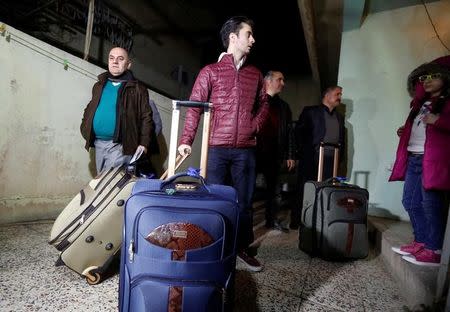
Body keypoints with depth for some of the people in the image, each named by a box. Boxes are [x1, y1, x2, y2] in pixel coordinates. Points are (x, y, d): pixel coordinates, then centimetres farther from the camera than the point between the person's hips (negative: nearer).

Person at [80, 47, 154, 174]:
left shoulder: (137, 89, -1)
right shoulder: (99, 86, 15)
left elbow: (146, 118, -6)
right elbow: (89, 110, 24)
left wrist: (143, 144, -12)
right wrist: (85, 129, 8)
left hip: (120, 146, -6)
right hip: (98, 144, 6)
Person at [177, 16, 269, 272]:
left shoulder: (255, 74, 14)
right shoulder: (210, 71, 3)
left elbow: (263, 104, 22)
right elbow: (195, 107, -2)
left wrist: (255, 125, 3)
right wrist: (186, 140, -11)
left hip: (246, 149, 4)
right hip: (216, 147, -3)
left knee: (245, 200, 9)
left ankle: (244, 248, 26)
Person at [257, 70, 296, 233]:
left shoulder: (283, 107, 15)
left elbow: (289, 132, 14)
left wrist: (290, 155, 8)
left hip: (274, 154, 5)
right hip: (255, 151, -4)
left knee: (273, 188, 11)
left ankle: (271, 220, 23)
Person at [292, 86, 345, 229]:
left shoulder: (339, 117, 20)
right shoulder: (310, 111, 3)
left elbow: (342, 139, 22)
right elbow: (299, 132, -1)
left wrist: (339, 157, 12)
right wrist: (304, 152, -7)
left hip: (331, 163, 5)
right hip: (311, 160, -4)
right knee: (304, 191, 1)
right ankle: (296, 221, 13)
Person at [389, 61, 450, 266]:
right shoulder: (422, 103, 24)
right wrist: (405, 132, 15)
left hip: (432, 160, -8)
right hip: (413, 158, 8)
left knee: (430, 205, -6)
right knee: (410, 202, 10)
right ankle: (421, 242, 21)